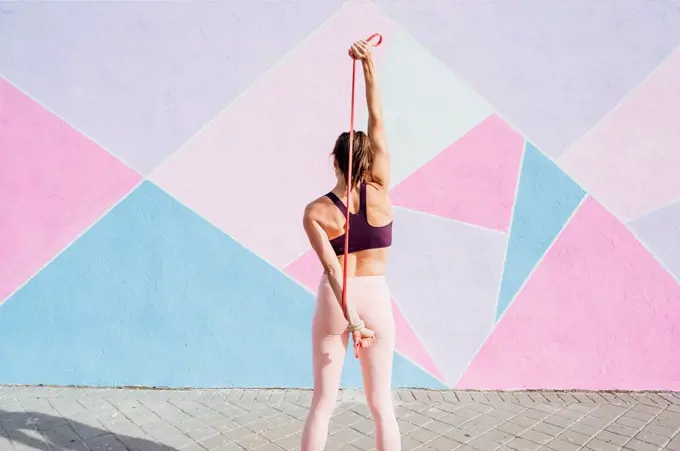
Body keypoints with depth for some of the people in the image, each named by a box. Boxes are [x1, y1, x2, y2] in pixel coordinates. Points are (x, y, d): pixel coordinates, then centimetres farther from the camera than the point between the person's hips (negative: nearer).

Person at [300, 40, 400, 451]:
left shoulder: (315, 212, -9)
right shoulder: (380, 193, -9)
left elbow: (332, 267, -18)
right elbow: (377, 122, -6)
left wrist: (350, 319, -20)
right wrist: (369, 66, -9)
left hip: (333, 303, 0)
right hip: (376, 300, 0)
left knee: (323, 403, 11)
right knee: (382, 405, 10)